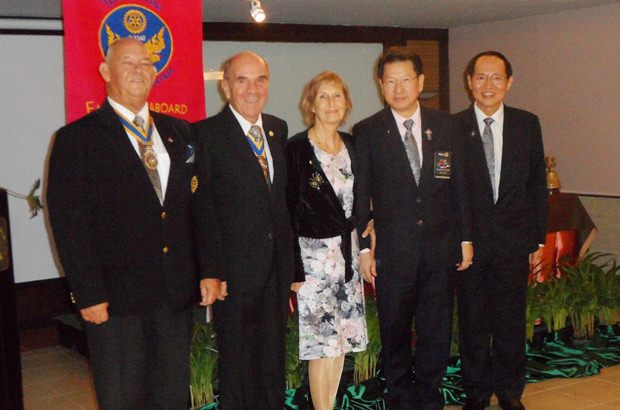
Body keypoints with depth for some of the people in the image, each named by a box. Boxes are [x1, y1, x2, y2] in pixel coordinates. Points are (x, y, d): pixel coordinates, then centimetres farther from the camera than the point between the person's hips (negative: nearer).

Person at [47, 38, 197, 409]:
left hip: (177, 296, 4)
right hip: (116, 299, -4)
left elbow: (195, 205, 13)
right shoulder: (76, 138, -4)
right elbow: (68, 223, -8)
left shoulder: (180, 132, 11)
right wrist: (89, 295, -13)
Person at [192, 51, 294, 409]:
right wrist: (210, 272, -17)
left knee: (274, 360, 17)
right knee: (237, 363, 8)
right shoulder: (208, 134, -10)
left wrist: (290, 261, 11)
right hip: (235, 271, -5)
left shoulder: (278, 129, 10)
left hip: (278, 269, 6)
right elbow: (203, 209, -13)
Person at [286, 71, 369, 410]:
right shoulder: (297, 148, -10)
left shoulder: (351, 144, 8)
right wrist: (294, 269, -14)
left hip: (348, 251, 6)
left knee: (342, 338, 10)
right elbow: (288, 211, -11)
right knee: (322, 342, -4)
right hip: (314, 252, -6)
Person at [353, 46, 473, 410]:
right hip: (393, 250, -2)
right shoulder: (367, 132, -2)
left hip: (440, 246, 2)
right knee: (395, 331, 9)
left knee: (437, 329, 10)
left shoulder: (445, 125, 5)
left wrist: (466, 238, 7)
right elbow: (360, 195, -1)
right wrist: (363, 248, -4)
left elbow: (459, 185, 8)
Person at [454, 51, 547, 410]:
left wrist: (538, 239, 5)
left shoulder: (527, 124, 3)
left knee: (511, 322, 10)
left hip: (514, 242, 1)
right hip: (470, 241, -1)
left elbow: (537, 185, 7)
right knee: (473, 322, 10)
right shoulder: (452, 127, -4)